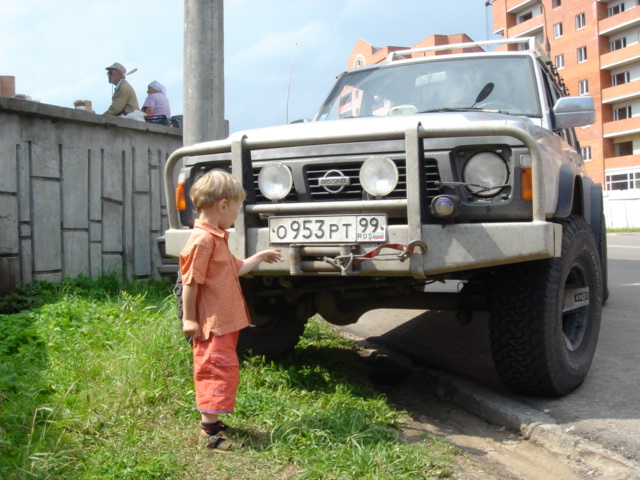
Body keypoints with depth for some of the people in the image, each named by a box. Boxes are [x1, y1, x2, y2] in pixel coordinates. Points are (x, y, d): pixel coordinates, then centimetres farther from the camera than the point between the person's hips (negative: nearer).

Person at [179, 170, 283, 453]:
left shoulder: (217, 238, 16)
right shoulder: (202, 240, -19)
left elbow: (236, 268, 26)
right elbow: (190, 281, -19)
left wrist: (261, 257, 31)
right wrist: (189, 318, -16)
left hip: (226, 321, 11)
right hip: (212, 324, -11)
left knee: (221, 371, 16)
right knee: (218, 370, -7)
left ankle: (212, 423, 26)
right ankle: (209, 432, 0)